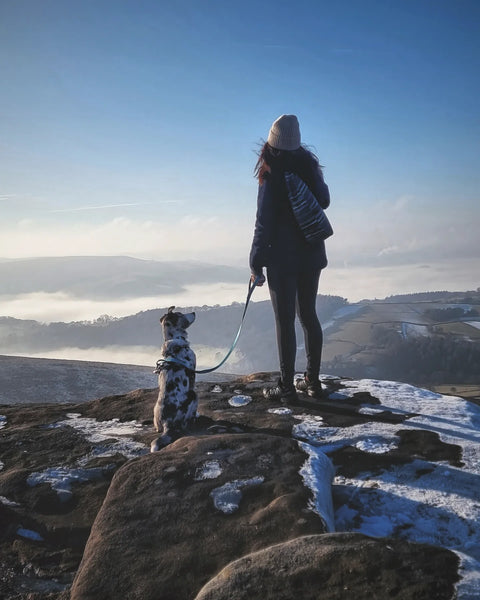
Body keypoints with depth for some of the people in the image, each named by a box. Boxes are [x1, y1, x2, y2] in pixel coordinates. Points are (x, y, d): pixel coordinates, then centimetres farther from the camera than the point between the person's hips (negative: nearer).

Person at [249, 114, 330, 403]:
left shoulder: (271, 177, -16)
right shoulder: (310, 167, 1)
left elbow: (264, 224, -15)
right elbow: (324, 201, 17)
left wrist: (257, 264, -8)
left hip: (283, 258, -6)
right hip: (312, 254, 6)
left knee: (285, 321, 1)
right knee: (308, 315, 15)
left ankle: (287, 387, 9)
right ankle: (313, 380, 23)